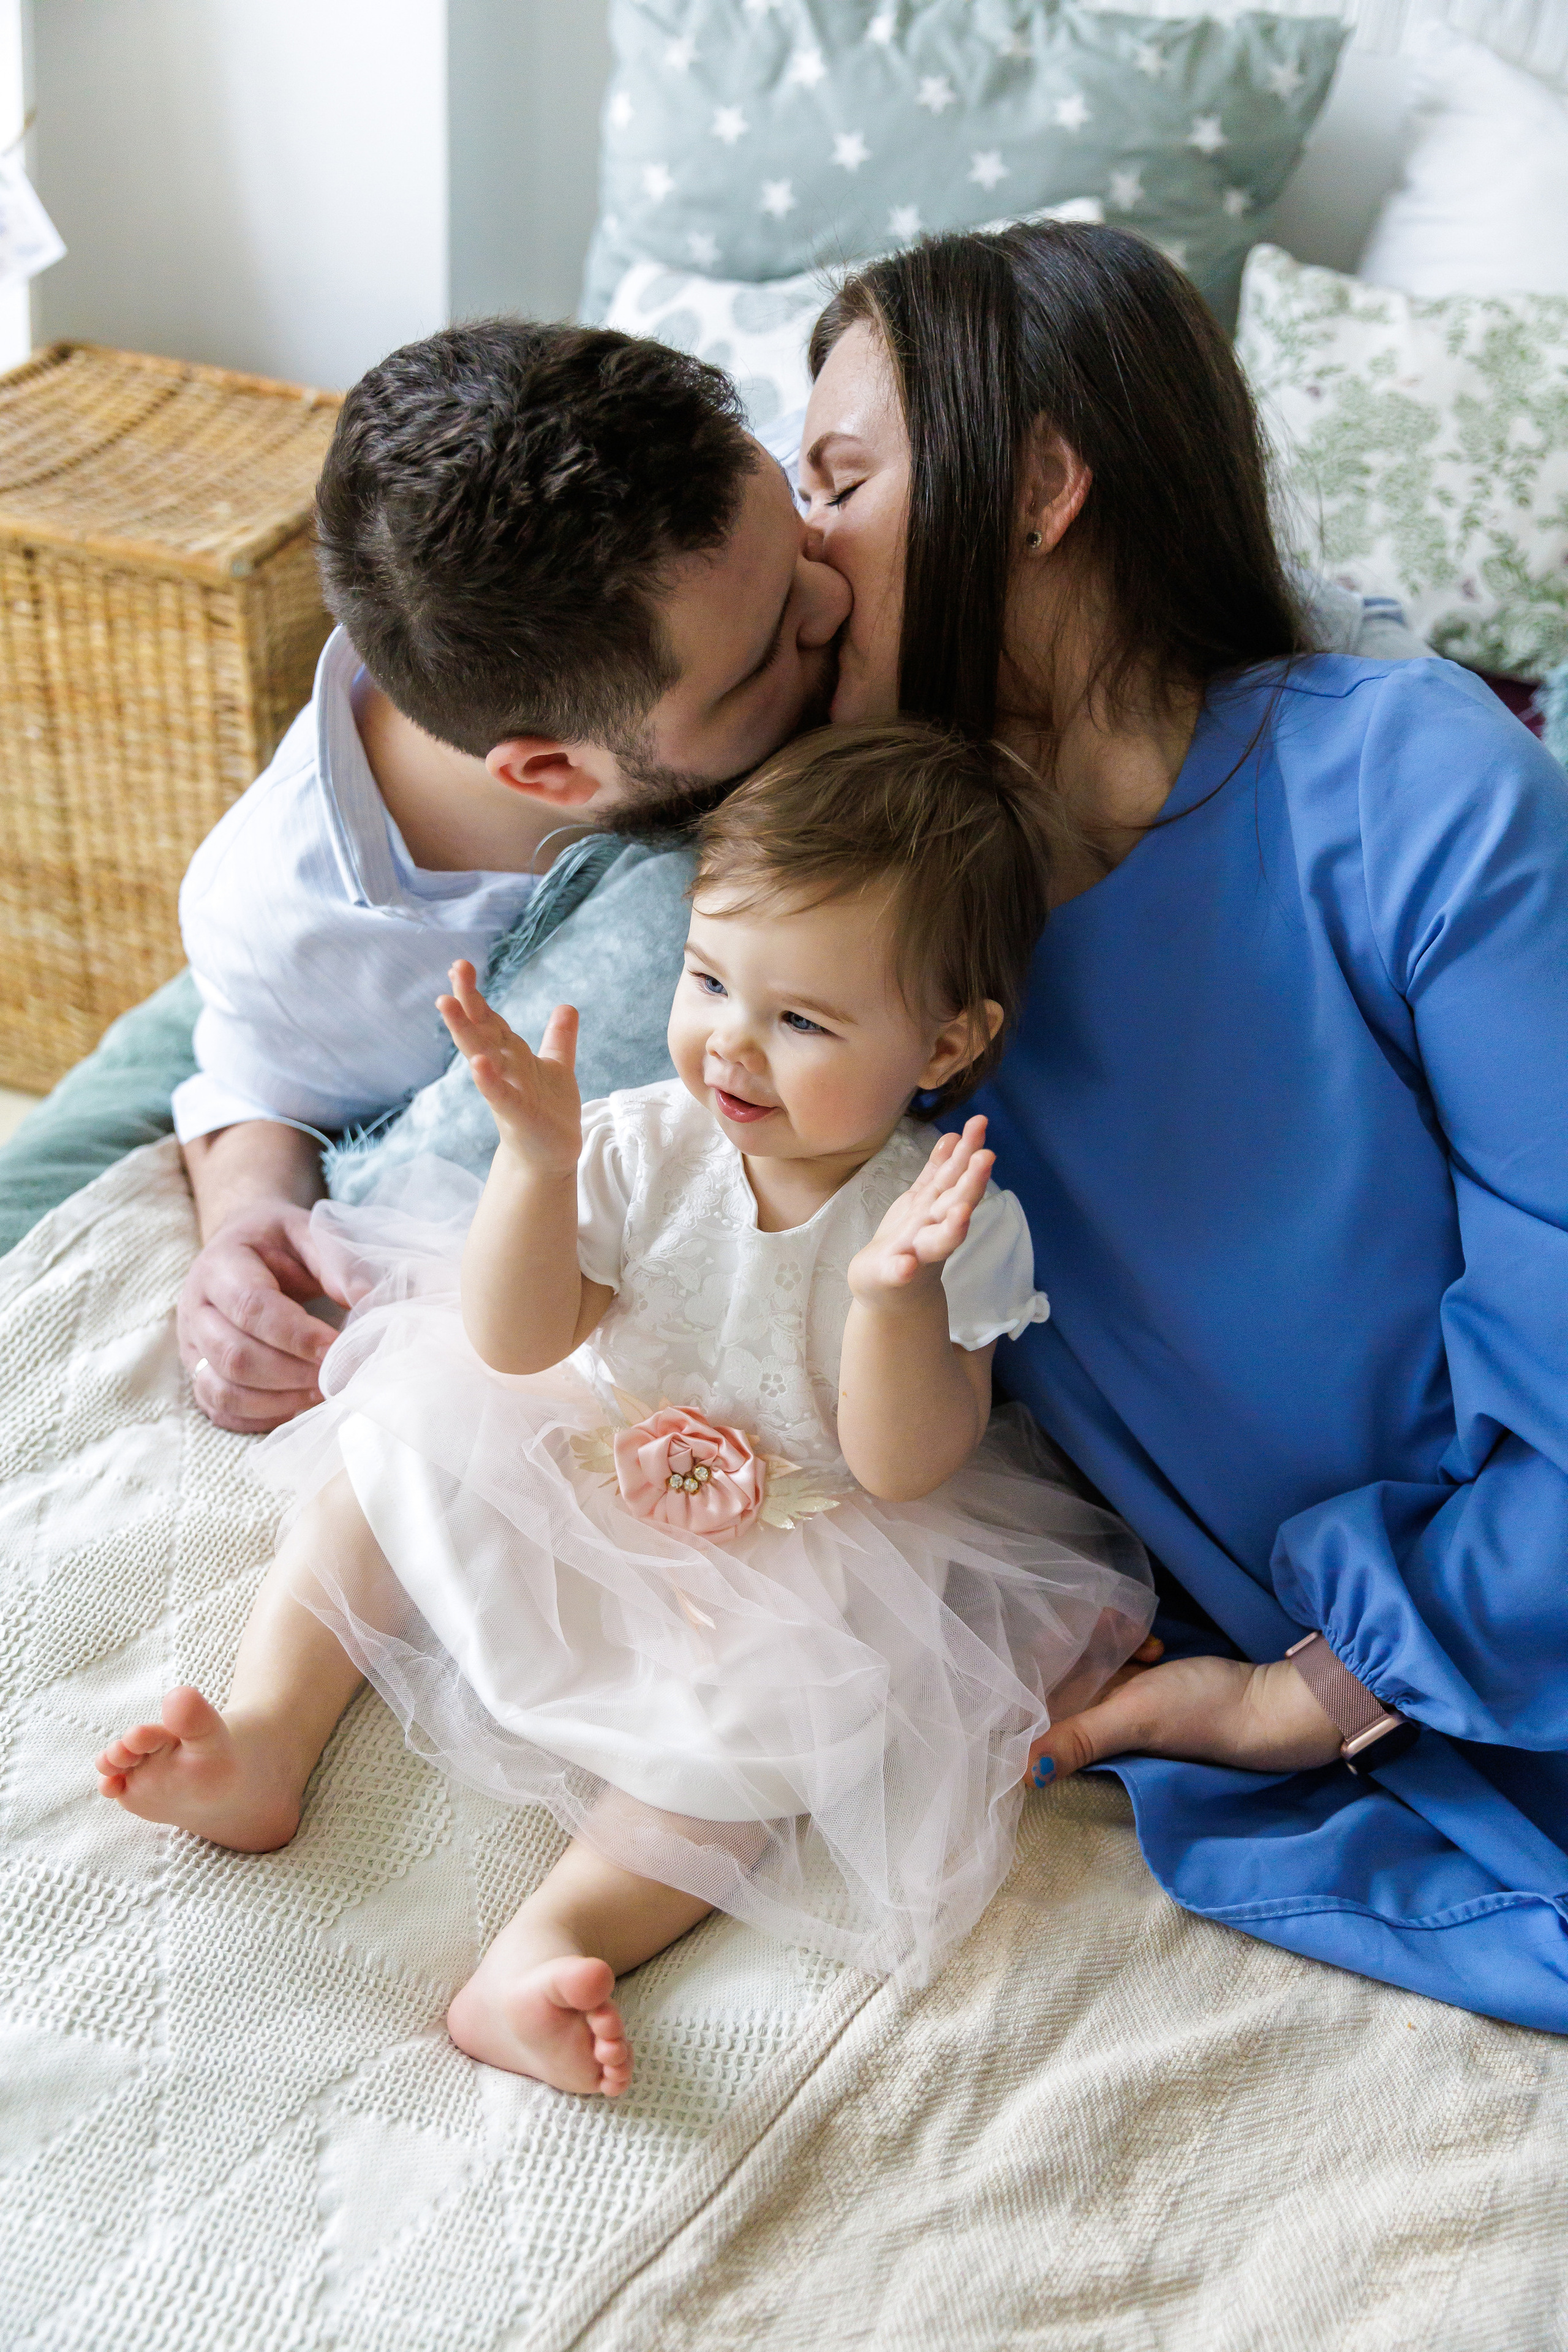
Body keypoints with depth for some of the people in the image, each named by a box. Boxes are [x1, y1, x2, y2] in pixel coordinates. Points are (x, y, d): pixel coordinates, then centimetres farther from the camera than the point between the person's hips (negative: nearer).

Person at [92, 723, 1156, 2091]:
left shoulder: (959, 1221, -19)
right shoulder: (647, 1143, -12)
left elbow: (903, 1469, -23)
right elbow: (518, 1345, -14)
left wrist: (897, 1294, -41)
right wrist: (539, 1162, -30)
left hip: (798, 1555, -3)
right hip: (583, 1481, 4)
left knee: (795, 1676, -30)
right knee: (400, 1434, -7)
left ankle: (565, 1931, -32)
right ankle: (270, 1738, -6)